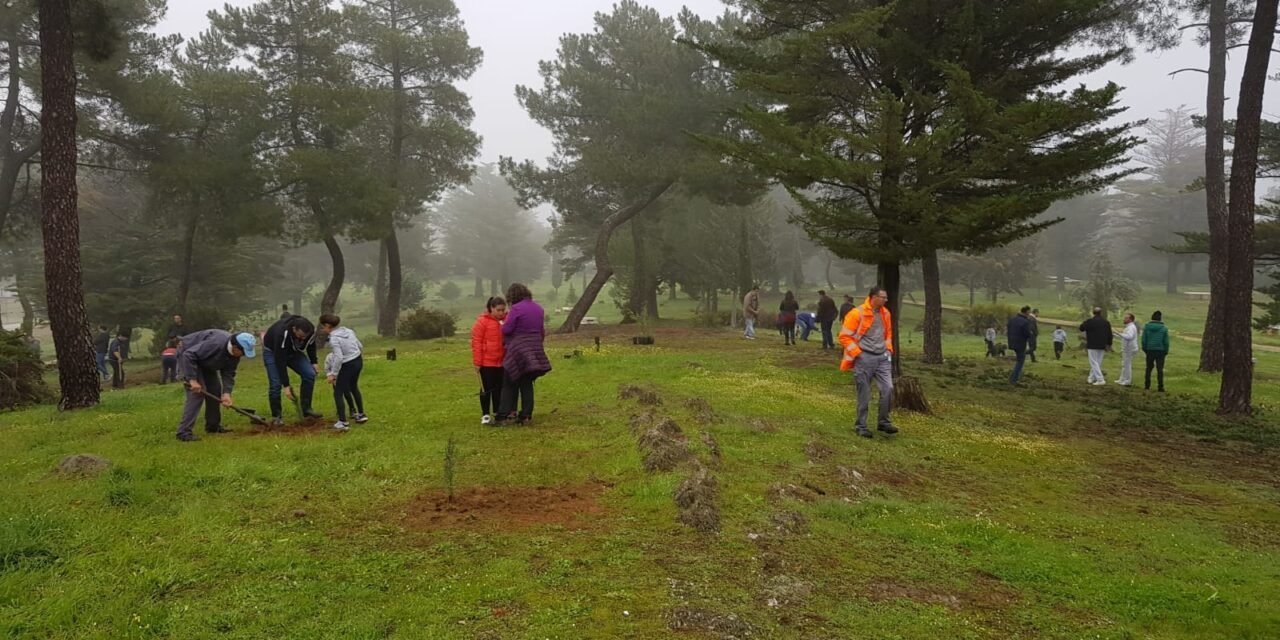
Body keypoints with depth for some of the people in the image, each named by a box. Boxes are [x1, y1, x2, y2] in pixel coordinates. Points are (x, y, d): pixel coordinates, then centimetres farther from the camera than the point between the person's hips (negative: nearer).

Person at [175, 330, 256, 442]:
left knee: (215, 390, 7)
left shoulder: (235, 354, -13)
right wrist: (193, 379, -37)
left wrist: (226, 393, -24)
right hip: (188, 357, -8)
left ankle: (213, 426, 19)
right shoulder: (215, 344, -39)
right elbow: (188, 355, -37)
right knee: (197, 393, -18)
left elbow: (228, 374, -9)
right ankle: (184, 432, -18)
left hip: (204, 363, 9)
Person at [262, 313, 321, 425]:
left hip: (293, 351, 5)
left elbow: (311, 344, 0)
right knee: (275, 383, -16)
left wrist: (313, 362, -5)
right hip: (273, 351, -5)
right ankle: (276, 415, 3)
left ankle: (306, 409, -2)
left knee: (310, 374, -13)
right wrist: (286, 385, -36)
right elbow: (280, 361, -37)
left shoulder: (311, 330, -26)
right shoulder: (282, 333, -42)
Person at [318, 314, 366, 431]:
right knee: (353, 387, 27)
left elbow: (339, 358, -25)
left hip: (348, 365, -8)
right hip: (358, 361, 8)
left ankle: (342, 422, -1)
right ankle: (361, 414, 37)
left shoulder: (334, 339, -18)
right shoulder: (348, 331, 5)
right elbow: (360, 346, 11)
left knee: (338, 393, 2)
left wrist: (333, 374, -20)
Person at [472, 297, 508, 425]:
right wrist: (477, 362, -12)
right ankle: (485, 415, 11)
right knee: (487, 388, 4)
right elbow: (476, 342, -9)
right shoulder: (482, 321, -9)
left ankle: (497, 413, 21)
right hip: (486, 362, -4)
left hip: (501, 362, 4)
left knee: (499, 388, 11)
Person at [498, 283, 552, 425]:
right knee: (527, 384, 12)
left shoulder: (516, 309, -13)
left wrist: (503, 324, 8)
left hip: (518, 351, -6)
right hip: (534, 352, 6)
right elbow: (542, 331, 14)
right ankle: (526, 415, 11)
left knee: (510, 384, 4)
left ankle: (506, 413, 0)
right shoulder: (539, 308, 9)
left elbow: (506, 329, -13)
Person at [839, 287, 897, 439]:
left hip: (882, 357, 5)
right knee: (864, 395, 2)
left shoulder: (885, 313, 8)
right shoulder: (857, 313, -12)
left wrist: (888, 349, 13)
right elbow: (845, 336, -10)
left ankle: (883, 422, 11)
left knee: (888, 388, -5)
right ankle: (861, 426, 16)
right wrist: (857, 353, -12)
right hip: (864, 358, -5)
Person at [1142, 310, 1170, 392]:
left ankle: (1147, 386, 15)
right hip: (1160, 351, -1)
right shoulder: (1164, 328, -6)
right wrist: (1166, 351, 7)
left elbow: (1143, 340, -1)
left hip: (1149, 350, 1)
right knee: (1160, 369, 3)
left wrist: (1144, 349, 11)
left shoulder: (1146, 327, -3)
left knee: (1149, 368, 13)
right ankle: (1160, 387, 2)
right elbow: (1166, 342, -3)